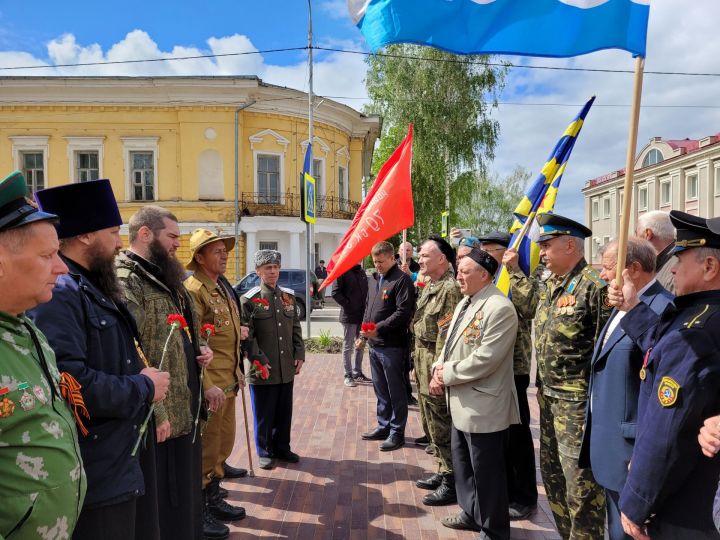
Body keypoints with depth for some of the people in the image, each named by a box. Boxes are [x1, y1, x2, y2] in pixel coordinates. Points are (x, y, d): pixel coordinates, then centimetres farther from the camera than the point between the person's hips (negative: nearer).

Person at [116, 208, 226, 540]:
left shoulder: (164, 278, 14)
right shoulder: (126, 281, -17)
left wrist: (199, 349, 5)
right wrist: (156, 411, -22)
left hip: (185, 406, 9)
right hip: (159, 415, -9)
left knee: (186, 485, 22)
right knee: (164, 497, 6)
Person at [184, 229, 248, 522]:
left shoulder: (222, 287, 14)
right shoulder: (193, 289, -17)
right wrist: (207, 385, -26)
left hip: (228, 381, 9)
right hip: (210, 384, -9)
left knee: (225, 438, 19)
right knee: (209, 442, 7)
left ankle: (214, 478, 37)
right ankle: (209, 498, 23)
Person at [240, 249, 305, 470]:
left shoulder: (288, 296, 9)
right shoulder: (249, 300, -6)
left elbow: (296, 329, 12)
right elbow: (247, 336, -10)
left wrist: (299, 354, 4)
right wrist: (259, 360, -15)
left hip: (287, 368, 5)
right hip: (263, 370, -4)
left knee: (284, 412, 15)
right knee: (264, 414, 8)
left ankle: (282, 447, 32)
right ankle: (264, 452, 25)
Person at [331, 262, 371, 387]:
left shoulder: (361, 271, 13)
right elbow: (336, 293, -14)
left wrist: (365, 306, 3)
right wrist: (348, 305, -17)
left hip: (362, 315, 7)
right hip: (349, 316, -7)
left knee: (360, 345, 14)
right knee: (348, 346, 4)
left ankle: (358, 373, 26)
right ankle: (348, 375, 14)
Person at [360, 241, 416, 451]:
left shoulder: (402, 280, -11)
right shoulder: (373, 279, 14)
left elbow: (403, 312, -18)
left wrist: (379, 329, -20)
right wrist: (365, 331, 10)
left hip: (392, 345, -8)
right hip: (374, 344, 8)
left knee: (396, 391, 4)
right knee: (380, 389, 17)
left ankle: (397, 432, 15)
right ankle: (383, 426, 31)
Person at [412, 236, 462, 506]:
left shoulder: (450, 288, -18)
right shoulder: (429, 286, 12)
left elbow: (446, 337, -22)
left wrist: (438, 373, -21)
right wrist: (417, 366, 17)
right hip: (424, 365, 10)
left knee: (442, 429, 2)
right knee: (432, 425, 19)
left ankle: (452, 484, 15)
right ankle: (443, 472, 34)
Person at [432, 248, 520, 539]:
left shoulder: (500, 308, -21)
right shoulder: (465, 303, 11)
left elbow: (484, 359, -26)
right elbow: (451, 342, 15)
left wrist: (448, 375, -17)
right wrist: (439, 368, -4)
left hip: (483, 406, -10)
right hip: (462, 402, 10)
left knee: (486, 471, 7)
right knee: (463, 464, 23)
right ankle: (472, 513, 42)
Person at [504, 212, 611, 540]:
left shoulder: (594, 285, -17)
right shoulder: (551, 285, 9)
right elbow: (533, 299, 31)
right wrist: (514, 270, 31)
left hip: (577, 401, -9)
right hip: (548, 396, 9)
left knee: (581, 482, 2)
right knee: (552, 472, 20)